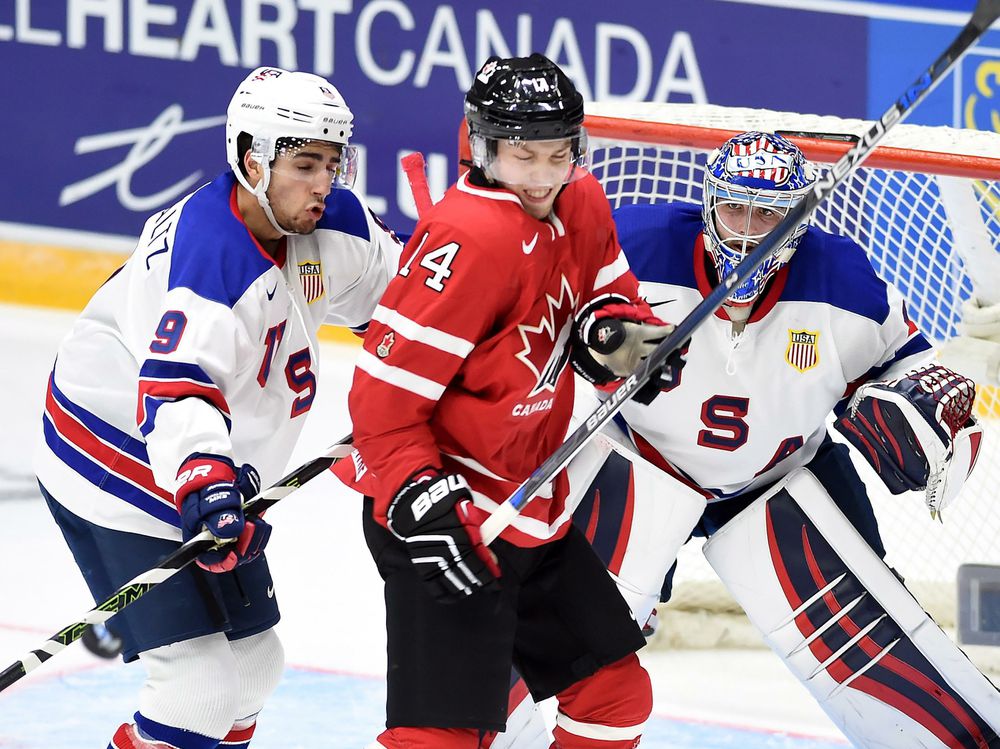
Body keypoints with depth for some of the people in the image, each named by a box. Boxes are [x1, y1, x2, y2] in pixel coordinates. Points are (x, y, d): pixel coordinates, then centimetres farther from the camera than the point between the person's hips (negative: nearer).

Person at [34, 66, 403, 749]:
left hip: (218, 466, 10)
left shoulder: (333, 221, -4)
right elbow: (176, 390, -42)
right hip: (126, 473, -10)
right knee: (201, 689, -18)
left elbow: (391, 287, 16)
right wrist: (204, 484, -56)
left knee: (252, 665, 22)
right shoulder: (214, 252, -30)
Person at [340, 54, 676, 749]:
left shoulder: (582, 204, 3)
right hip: (446, 511, -9)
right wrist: (421, 502, -30)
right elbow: (385, 393, -23)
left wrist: (620, 329, 0)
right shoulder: (471, 237, -23)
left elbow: (603, 287, 23)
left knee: (616, 692, 14)